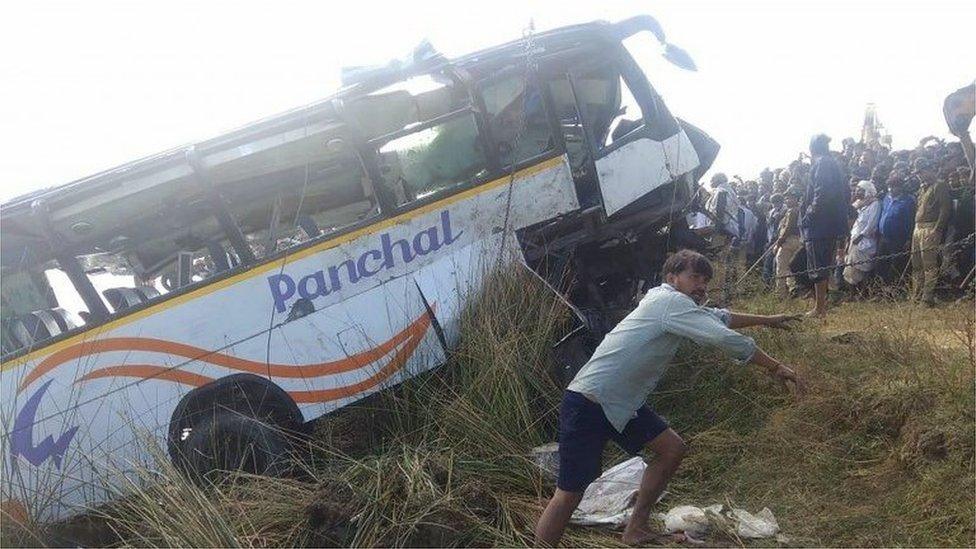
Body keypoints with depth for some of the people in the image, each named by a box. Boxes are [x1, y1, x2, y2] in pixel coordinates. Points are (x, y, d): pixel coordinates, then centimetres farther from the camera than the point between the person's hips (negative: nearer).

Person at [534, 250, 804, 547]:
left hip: (622, 403, 10)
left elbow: (719, 317, 30)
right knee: (569, 495, -11)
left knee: (673, 449, 11)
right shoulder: (670, 302, -14)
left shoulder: (669, 301, 15)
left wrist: (767, 320, 37)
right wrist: (775, 367, -8)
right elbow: (726, 338, -17)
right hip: (587, 404, -10)